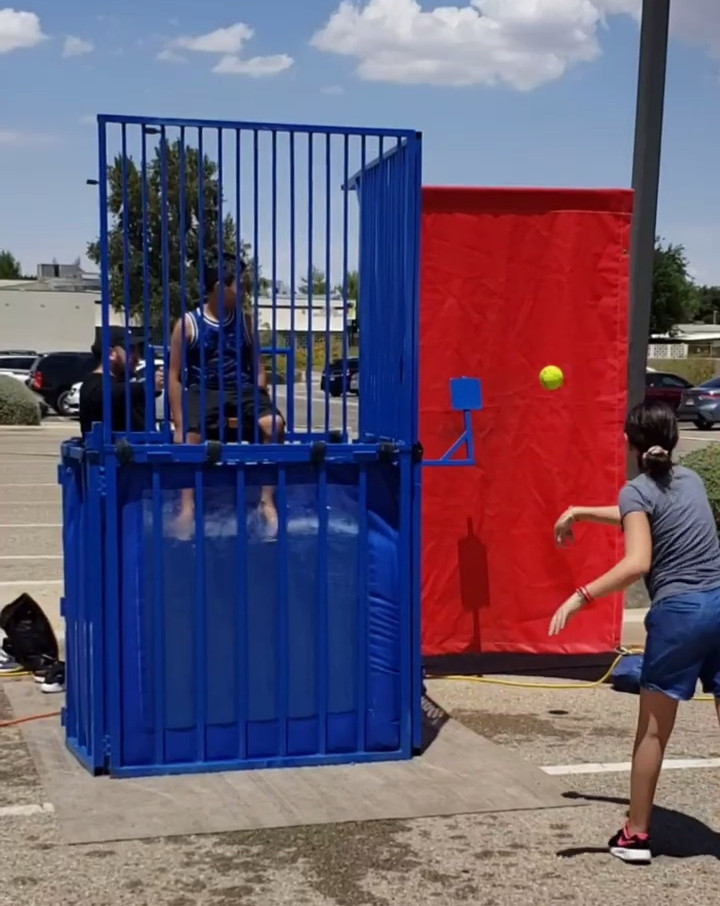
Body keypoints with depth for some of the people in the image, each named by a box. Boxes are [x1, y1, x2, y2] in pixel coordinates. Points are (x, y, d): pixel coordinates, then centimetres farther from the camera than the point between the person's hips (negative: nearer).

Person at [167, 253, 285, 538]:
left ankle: (267, 501, -21)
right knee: (188, 437, -33)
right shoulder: (188, 324, 0)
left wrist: (259, 396, -5)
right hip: (203, 391, -2)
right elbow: (174, 376, -1)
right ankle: (188, 506, -23)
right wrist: (180, 425, -9)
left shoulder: (245, 322, 10)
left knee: (274, 424, -27)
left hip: (242, 390, 2)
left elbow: (257, 366, 16)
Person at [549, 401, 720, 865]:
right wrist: (580, 512, 37)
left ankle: (636, 835, 19)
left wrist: (580, 597, -17)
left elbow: (637, 563, -20)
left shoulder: (638, 491, -6)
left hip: (679, 612, -5)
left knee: (653, 731, 8)